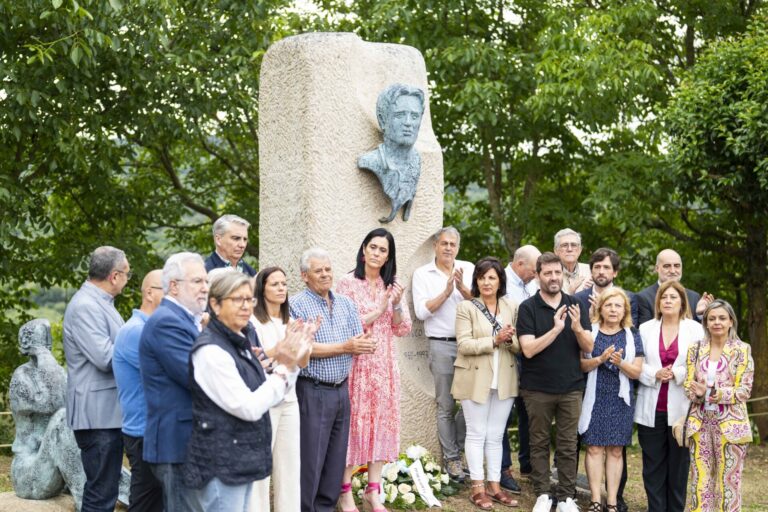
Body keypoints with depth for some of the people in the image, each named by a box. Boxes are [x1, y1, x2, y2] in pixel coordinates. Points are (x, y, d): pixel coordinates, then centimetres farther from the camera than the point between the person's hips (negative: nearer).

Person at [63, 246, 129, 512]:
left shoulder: (100, 302, 15)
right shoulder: (85, 306, -17)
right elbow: (106, 358, -23)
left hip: (109, 411, 10)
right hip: (98, 413, -10)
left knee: (103, 488, 16)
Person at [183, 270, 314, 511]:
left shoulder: (242, 341, 10)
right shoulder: (211, 351, -19)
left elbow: (268, 397, 14)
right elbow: (249, 408, -21)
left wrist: (291, 362, 1)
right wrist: (283, 368, -15)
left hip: (240, 461, 9)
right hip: (220, 467, -9)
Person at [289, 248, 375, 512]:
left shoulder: (345, 304, 11)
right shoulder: (296, 304, -9)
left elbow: (360, 343, 6)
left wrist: (363, 345, -18)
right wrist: (345, 347, -14)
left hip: (342, 390, 6)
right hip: (313, 391, -6)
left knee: (336, 458, 11)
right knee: (311, 460, -2)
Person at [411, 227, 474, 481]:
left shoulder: (468, 269, 9)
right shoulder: (422, 274, 3)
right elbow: (422, 311, -7)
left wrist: (463, 288, -16)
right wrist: (446, 292, -13)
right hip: (442, 345, -2)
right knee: (446, 406, 4)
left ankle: (457, 444, 20)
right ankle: (451, 457, 14)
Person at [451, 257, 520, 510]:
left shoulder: (512, 307, 7)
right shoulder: (466, 308, -4)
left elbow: (519, 345, 5)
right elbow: (464, 345, -13)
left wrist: (509, 340, -17)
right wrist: (495, 340, -22)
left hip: (504, 380, 3)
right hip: (475, 379, -3)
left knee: (496, 435, 10)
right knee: (476, 434, 3)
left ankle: (494, 486, 16)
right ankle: (477, 488, 8)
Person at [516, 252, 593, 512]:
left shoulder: (575, 305, 5)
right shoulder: (527, 308, -4)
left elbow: (589, 347, 1)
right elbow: (528, 349, -13)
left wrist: (578, 327, -19)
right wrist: (556, 329, -24)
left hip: (571, 388, 2)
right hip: (537, 389, -2)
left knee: (568, 446, 4)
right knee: (539, 443, 6)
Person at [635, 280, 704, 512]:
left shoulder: (695, 329, 3)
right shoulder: (646, 329, 10)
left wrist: (677, 373, -15)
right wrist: (655, 374, -11)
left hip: (681, 409, -2)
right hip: (651, 410, 2)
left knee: (678, 465, 2)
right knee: (653, 465, 4)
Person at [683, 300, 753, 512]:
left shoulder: (742, 350, -1)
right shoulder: (695, 349, 8)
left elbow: (744, 390, -6)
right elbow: (688, 385, 7)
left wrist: (718, 394, -19)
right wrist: (699, 393, -15)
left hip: (730, 423, -3)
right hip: (700, 421, 3)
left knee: (728, 479, 0)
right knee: (701, 478, 3)